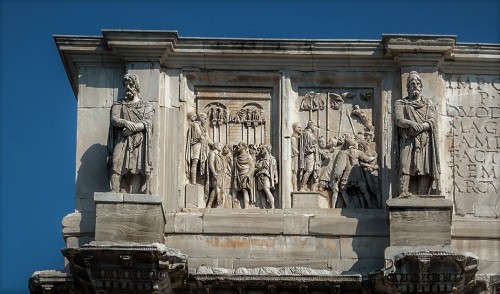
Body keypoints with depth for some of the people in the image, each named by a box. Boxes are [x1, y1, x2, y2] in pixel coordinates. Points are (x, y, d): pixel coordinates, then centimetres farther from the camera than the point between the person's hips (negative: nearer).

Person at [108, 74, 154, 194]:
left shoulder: (146, 106, 18)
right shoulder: (118, 105, 22)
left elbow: (148, 123, 1)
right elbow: (114, 119, 3)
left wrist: (134, 127, -16)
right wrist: (125, 123, -18)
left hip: (139, 144, 0)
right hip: (122, 143, 0)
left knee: (137, 172, -15)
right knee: (117, 164, -22)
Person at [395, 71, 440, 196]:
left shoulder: (428, 104, 23)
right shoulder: (401, 104, 18)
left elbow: (432, 121, 6)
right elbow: (399, 120, 0)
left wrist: (420, 127, -15)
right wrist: (411, 123, -21)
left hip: (425, 142, 2)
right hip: (408, 141, -2)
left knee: (425, 167, -12)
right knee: (405, 165, -23)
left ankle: (422, 195, -17)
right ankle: (403, 192, -34)